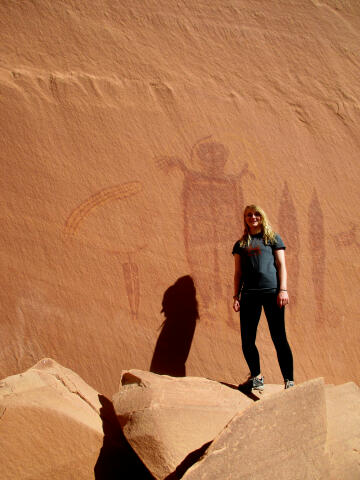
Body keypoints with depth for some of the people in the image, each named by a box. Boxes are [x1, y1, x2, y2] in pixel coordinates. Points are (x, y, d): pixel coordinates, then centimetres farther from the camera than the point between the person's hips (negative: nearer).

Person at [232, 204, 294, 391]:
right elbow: (238, 273, 16)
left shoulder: (273, 238, 12)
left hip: (271, 291, -3)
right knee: (247, 339, 1)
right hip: (249, 294, 3)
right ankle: (256, 377, 18)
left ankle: (289, 380, 5)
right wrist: (236, 296, 7)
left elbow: (281, 265, 6)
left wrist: (283, 290, -6)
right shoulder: (241, 244, 18)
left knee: (279, 338, -3)